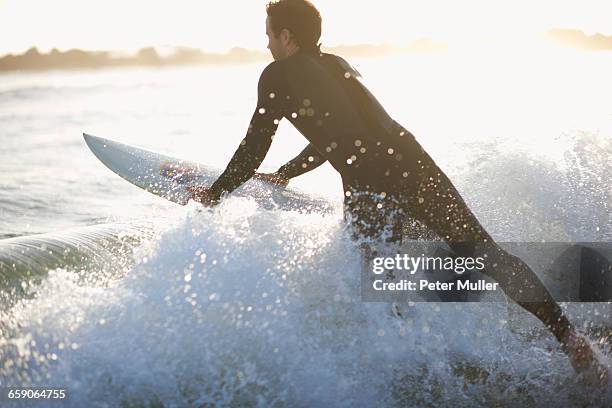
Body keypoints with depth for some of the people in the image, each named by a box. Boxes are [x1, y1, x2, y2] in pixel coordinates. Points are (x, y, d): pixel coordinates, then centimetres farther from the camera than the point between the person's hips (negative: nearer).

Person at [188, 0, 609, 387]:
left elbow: (254, 148, 7)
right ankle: (570, 338, -3)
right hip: (413, 164, 7)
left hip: (369, 190, -7)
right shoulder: (339, 65, 28)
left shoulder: (278, 76, 7)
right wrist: (283, 174, 49)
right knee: (484, 252, 4)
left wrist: (214, 192, 23)